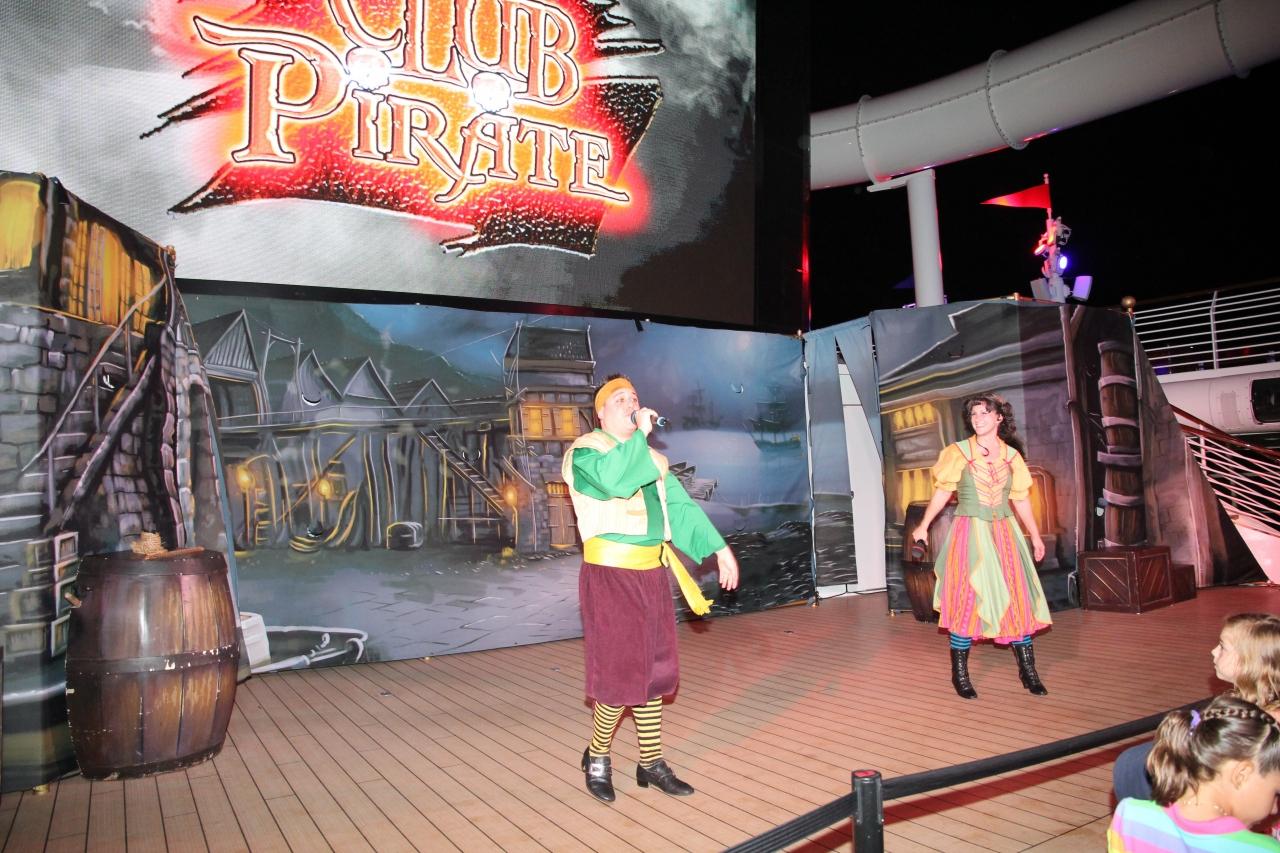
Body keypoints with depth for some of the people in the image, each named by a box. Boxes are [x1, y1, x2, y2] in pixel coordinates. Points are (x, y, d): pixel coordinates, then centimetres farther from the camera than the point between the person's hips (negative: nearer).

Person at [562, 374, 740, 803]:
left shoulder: (650, 457, 16)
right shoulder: (585, 451, -7)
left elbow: (681, 506, 13)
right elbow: (615, 479, -29)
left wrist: (718, 547, 6)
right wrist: (640, 434, -18)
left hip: (652, 574, 7)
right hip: (611, 574, -7)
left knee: (654, 670, 12)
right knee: (619, 672, -2)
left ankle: (650, 762, 26)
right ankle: (597, 756, 21)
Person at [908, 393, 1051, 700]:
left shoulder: (1012, 456, 7)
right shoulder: (958, 453, -3)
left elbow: (1020, 499, 14)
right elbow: (942, 492, 0)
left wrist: (1035, 535, 16)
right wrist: (923, 525, -3)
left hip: (1004, 534, 3)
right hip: (970, 533, -3)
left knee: (1018, 599, 3)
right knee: (968, 601, -3)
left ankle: (1028, 671, 16)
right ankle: (960, 674, 8)